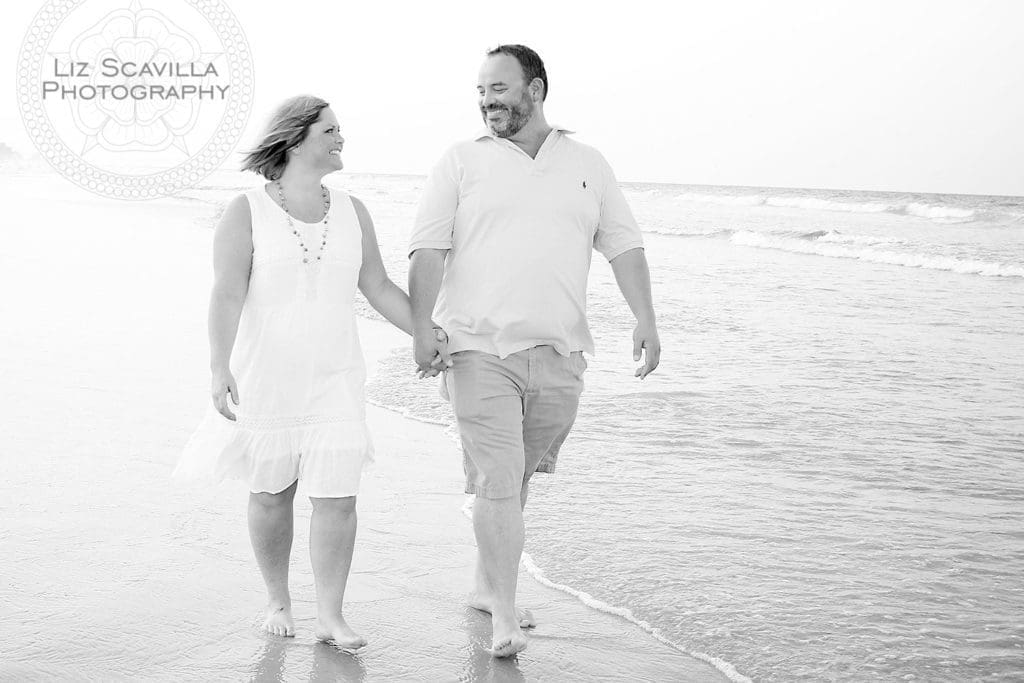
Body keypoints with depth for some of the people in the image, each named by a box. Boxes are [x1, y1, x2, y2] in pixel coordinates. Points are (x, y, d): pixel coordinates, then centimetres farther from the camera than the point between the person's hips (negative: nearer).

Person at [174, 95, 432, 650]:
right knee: (271, 495, 9)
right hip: (266, 378, -2)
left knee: (337, 497, -5)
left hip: (334, 380, 2)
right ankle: (278, 601, 29)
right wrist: (220, 365, -27)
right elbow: (228, 294, -15)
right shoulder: (247, 212, -6)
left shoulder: (350, 210, 6)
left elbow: (379, 288, 11)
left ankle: (330, 616, 5)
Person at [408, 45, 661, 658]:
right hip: (480, 348, -2)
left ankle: (487, 587, 29)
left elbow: (624, 246, 12)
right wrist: (422, 327, -12)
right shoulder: (461, 163, 5)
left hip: (560, 353, 3)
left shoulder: (588, 165, 12)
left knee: (516, 478, 11)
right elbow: (428, 249, -1)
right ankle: (505, 618, -1)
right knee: (497, 482, -8)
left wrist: (646, 321, 1)